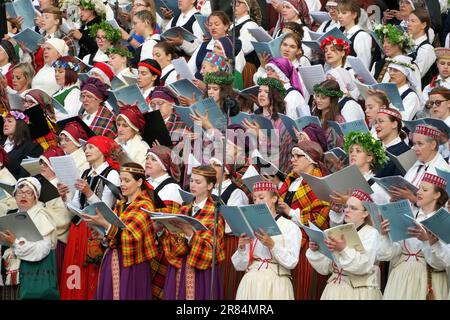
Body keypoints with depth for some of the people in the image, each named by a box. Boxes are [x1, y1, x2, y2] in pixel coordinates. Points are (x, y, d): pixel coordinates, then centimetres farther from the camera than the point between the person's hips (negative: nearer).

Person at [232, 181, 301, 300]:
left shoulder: (289, 227, 0)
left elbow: (291, 262, -10)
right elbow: (239, 266, 8)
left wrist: (271, 245, -20)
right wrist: (242, 248, -9)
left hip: (275, 284, -3)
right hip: (251, 283, 4)